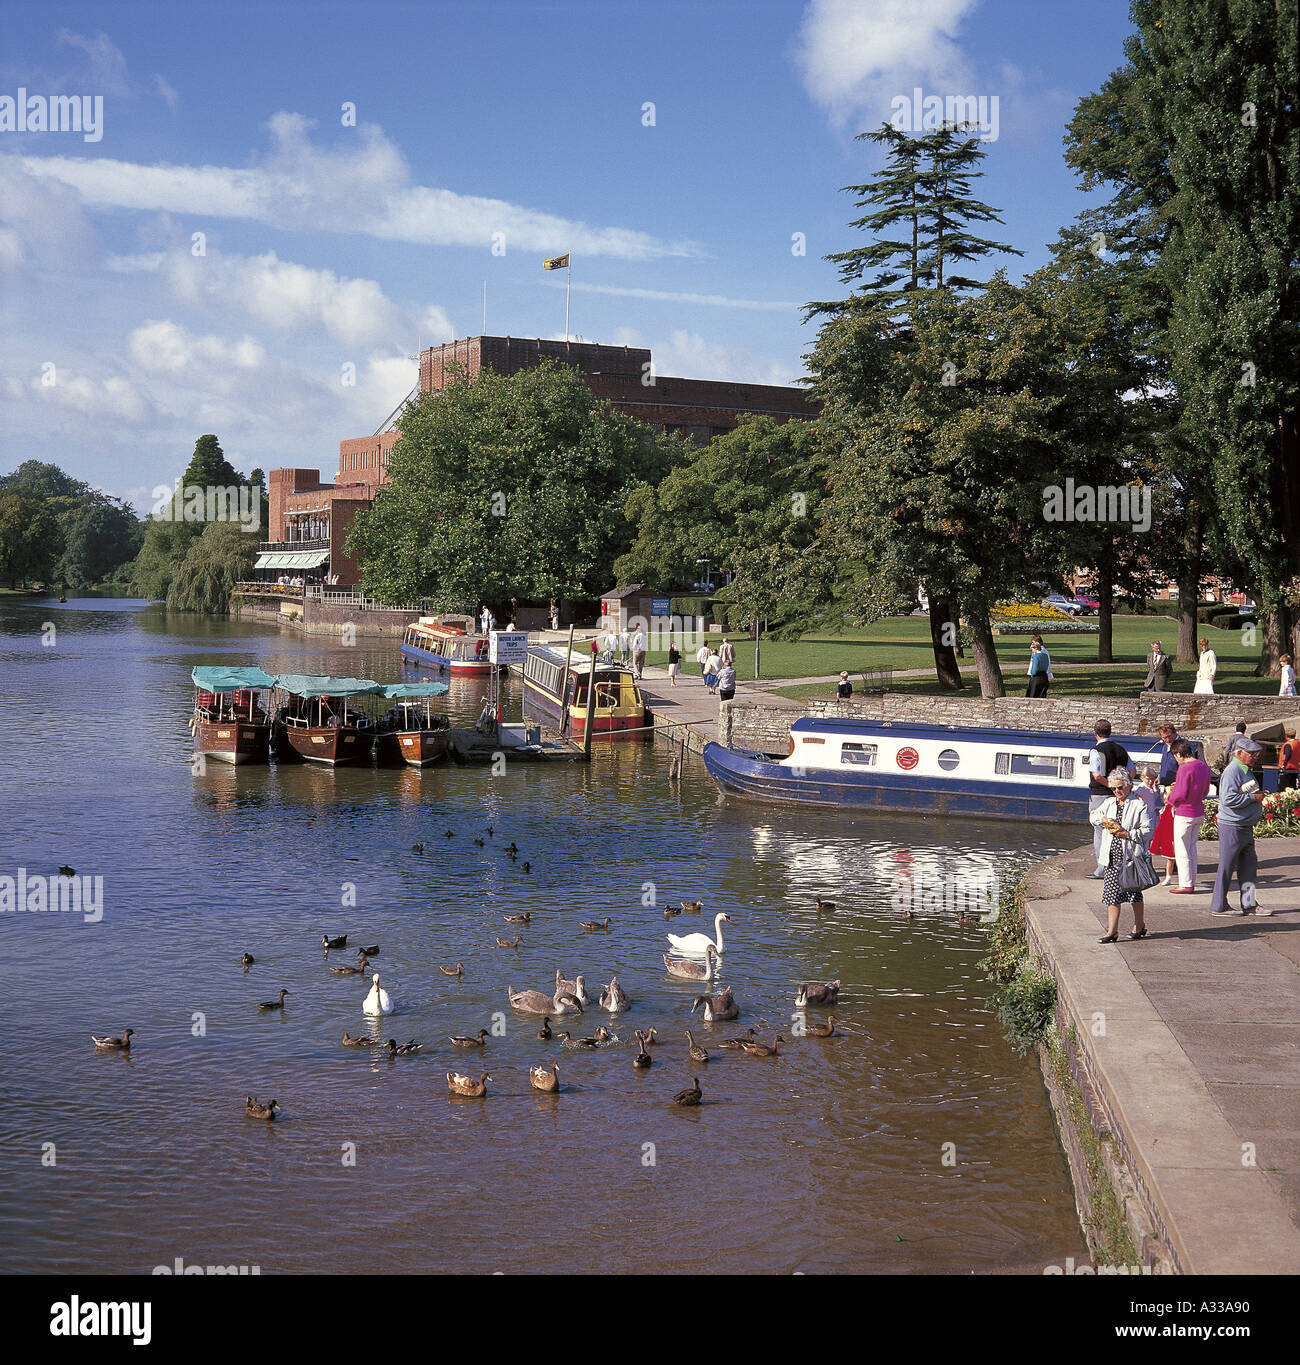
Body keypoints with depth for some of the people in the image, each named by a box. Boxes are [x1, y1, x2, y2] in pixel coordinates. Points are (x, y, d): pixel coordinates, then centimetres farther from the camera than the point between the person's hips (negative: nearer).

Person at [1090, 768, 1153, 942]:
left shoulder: (1139, 805, -7)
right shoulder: (1109, 803, 11)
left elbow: (1147, 831, -10)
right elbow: (1093, 816, 18)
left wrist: (1128, 834, -19)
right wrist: (1103, 819, -2)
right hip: (1112, 857, 5)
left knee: (1134, 892, 7)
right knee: (1112, 894, 2)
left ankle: (1139, 926, 25)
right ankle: (1112, 931, 6)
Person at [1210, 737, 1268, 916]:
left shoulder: (1246, 770, 16)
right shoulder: (1232, 771, -16)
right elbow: (1229, 799, -25)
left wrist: (1258, 795, 11)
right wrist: (1253, 798, -19)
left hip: (1246, 826, 10)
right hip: (1231, 827, -10)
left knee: (1249, 866, 10)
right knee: (1226, 867, -2)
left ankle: (1249, 904, 16)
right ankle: (1219, 906, 5)